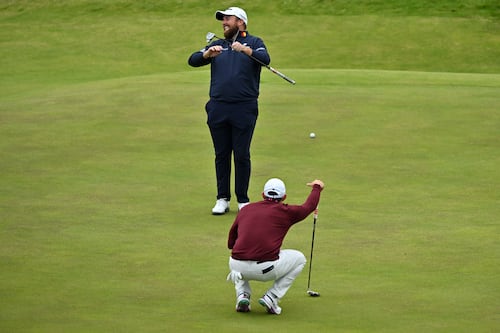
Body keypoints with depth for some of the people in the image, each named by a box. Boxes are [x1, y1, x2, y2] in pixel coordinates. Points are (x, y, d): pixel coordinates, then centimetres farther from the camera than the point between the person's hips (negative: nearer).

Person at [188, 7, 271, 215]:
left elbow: (265, 59, -13)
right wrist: (208, 53, -14)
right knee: (221, 155, 6)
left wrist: (245, 50, -28)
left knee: (242, 155, -1)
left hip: (244, 109, -3)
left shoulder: (253, 43, 7)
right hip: (218, 109, 3)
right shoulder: (217, 45, 18)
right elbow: (192, 61, 6)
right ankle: (222, 199, 12)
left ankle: (243, 200, 8)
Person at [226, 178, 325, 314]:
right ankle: (271, 297, 11)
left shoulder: (246, 209, 16)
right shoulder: (285, 212, 7)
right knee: (299, 259, 24)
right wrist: (317, 187, 46)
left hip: (238, 266, 3)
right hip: (265, 269, -3)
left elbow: (230, 243, 23)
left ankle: (242, 295, 14)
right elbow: (309, 206, 26)